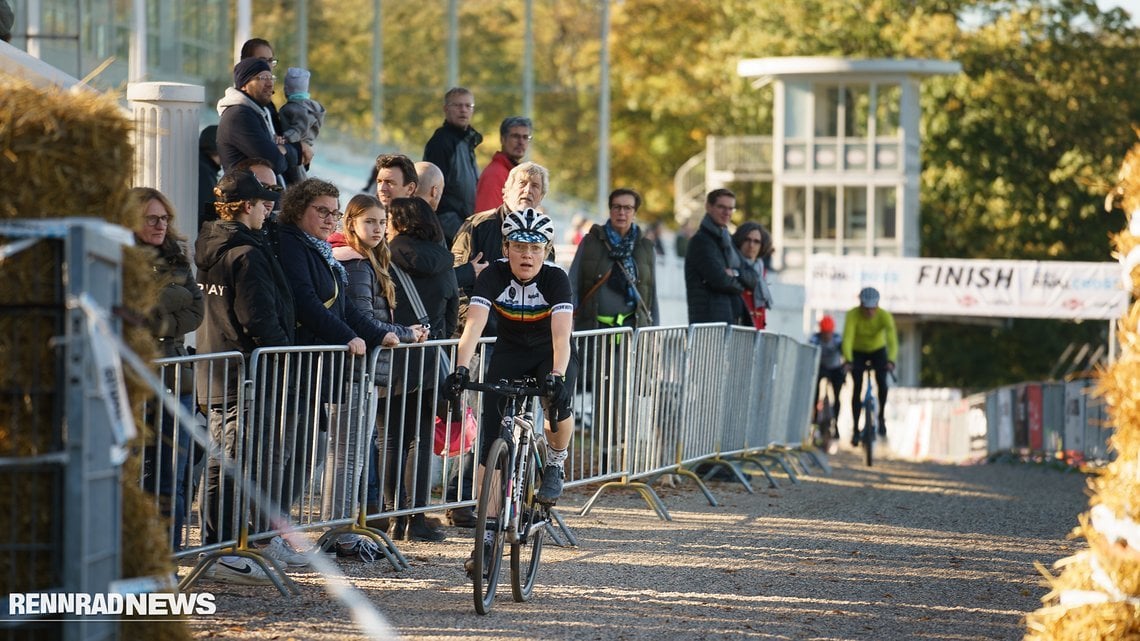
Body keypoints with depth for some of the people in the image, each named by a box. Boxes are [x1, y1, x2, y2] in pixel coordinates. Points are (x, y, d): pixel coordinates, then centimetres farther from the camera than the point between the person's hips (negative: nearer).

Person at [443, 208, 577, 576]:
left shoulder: (555, 279, -25)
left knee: (559, 405, -35)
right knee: (491, 442, -10)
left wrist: (557, 376, -54)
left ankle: (555, 464, -2)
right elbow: (474, 325, -33)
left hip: (550, 355, -2)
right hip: (509, 355, 2)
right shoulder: (494, 276, -21)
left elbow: (562, 333, -37)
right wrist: (461, 369, -48)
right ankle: (487, 536, -4)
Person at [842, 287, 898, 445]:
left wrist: (891, 361, -58)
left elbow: (892, 340, -41)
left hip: (878, 350, 0)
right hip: (858, 352, 0)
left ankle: (881, 417, 4)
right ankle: (856, 429, -1)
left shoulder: (884, 316, -30)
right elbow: (847, 339, -41)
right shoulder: (852, 315, -31)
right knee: (857, 389, -12)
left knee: (882, 382, -21)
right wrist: (848, 361, -57)